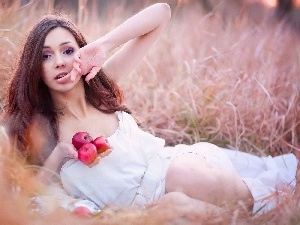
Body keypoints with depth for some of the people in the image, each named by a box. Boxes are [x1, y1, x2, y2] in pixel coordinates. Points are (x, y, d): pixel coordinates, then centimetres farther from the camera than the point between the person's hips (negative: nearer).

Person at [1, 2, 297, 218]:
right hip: (130, 205, -2)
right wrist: (58, 155, -16)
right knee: (173, 201, -36)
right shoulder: (39, 127, -2)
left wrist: (103, 45, -15)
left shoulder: (100, 82, 2)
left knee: (182, 173, -35)